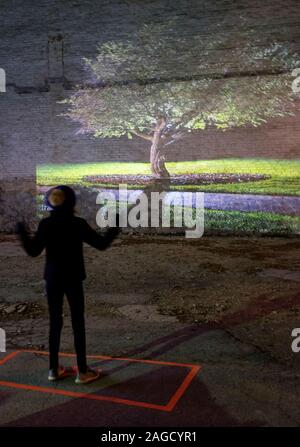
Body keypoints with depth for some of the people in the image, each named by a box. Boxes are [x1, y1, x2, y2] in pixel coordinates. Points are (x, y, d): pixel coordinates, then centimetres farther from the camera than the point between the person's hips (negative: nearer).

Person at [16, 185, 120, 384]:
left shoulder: (45, 224, -6)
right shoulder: (78, 224, -14)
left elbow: (33, 251, 2)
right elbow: (101, 244, -8)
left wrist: (22, 233, 18)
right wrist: (115, 227, 6)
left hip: (52, 279, 3)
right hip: (73, 279, -3)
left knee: (55, 323, 13)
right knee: (78, 324, 6)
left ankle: (54, 369, 21)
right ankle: (82, 371, 12)